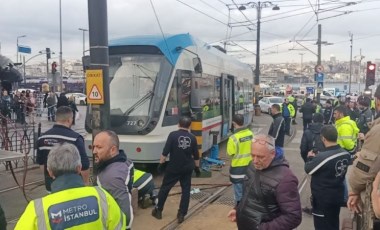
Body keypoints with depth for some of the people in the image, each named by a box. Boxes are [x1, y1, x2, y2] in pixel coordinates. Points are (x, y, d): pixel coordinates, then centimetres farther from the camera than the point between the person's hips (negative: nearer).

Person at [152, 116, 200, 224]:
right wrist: (197, 167, 17)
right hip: (187, 168, 3)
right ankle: (181, 214, 11)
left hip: (173, 167, -2)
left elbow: (165, 152, -14)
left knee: (165, 188, 12)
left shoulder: (173, 135, -10)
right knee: (186, 190, 11)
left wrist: (161, 164, -5)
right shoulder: (192, 138, 0)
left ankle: (158, 211, 22)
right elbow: (196, 155, 5)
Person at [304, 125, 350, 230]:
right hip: (338, 196, 7)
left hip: (323, 199, -7)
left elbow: (308, 169, -12)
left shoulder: (322, 157, -28)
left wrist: (310, 157, 5)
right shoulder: (346, 154, -6)